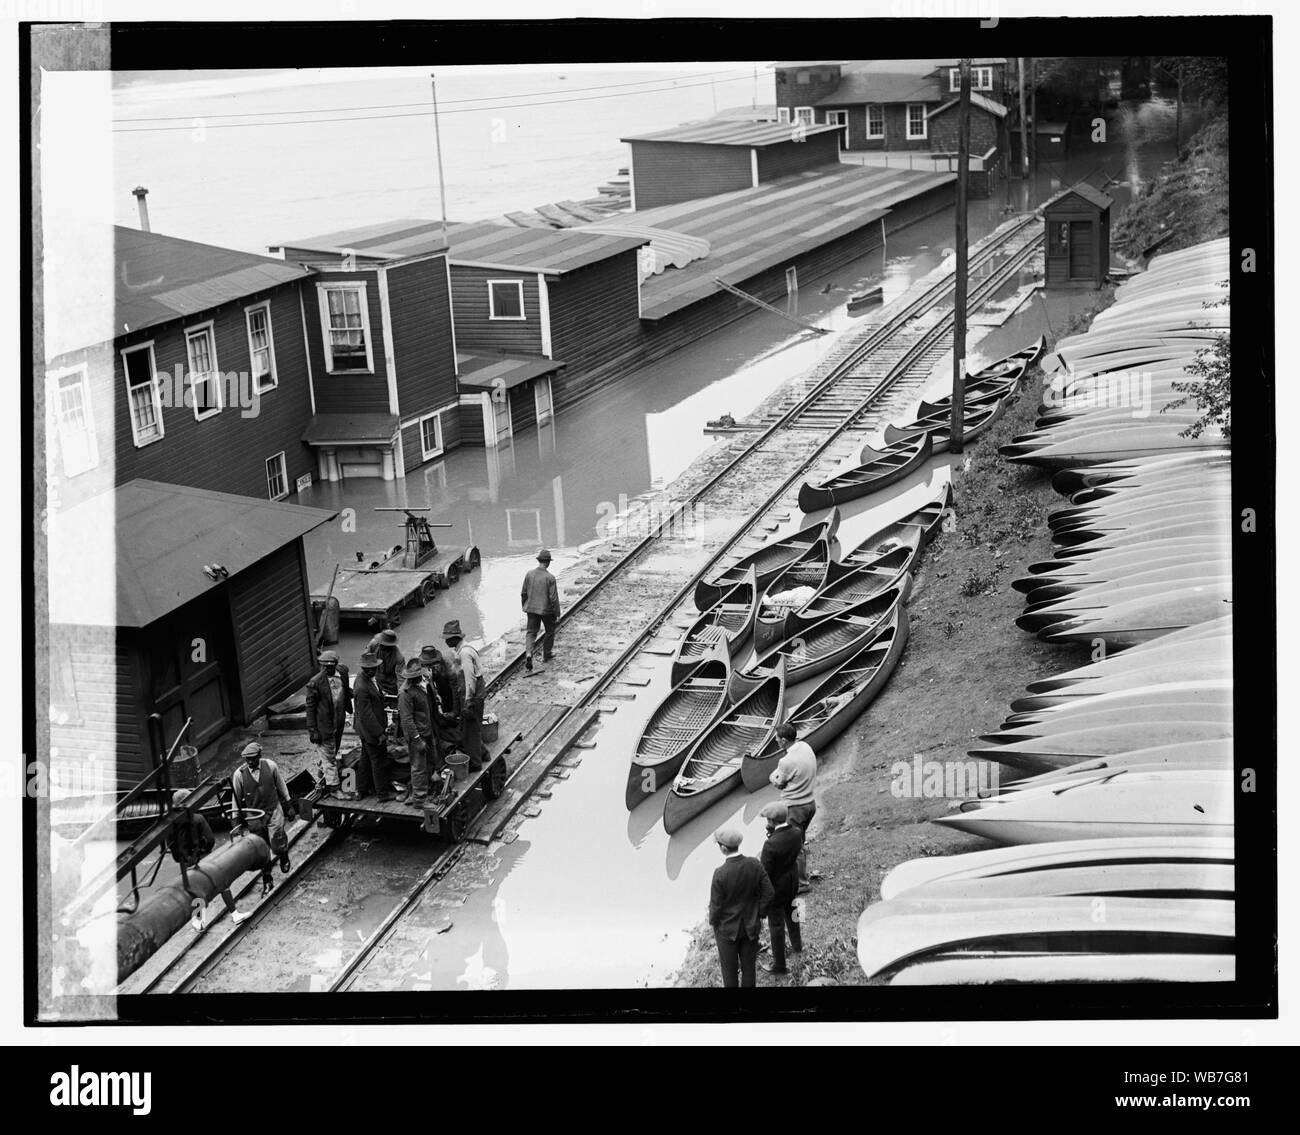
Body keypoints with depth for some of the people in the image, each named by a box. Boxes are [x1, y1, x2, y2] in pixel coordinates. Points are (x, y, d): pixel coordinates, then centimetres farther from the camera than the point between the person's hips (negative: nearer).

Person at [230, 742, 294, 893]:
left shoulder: (271, 766, -11)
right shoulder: (239, 774, -12)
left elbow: (281, 785, 5)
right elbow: (236, 799, -1)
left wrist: (287, 803, 14)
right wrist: (237, 821, 5)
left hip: (274, 809, -1)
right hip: (254, 816, 1)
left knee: (277, 845, -10)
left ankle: (284, 857, 27)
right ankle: (267, 880, 27)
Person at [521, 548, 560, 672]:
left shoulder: (529, 574, -5)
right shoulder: (550, 578, -18)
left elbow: (523, 593, 4)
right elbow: (554, 598, -16)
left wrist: (525, 607, 20)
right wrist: (557, 614, -6)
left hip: (532, 609, 3)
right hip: (547, 610, -3)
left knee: (531, 632, 8)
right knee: (550, 631, 20)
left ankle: (528, 653, -15)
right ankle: (546, 655, 32)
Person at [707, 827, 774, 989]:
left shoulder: (720, 874, -29)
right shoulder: (754, 864, -17)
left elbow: (715, 905, -19)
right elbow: (768, 894, -9)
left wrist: (713, 924, 1)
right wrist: (758, 915, 6)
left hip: (728, 929, -3)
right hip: (751, 927, 4)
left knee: (730, 969, 18)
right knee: (749, 967, 21)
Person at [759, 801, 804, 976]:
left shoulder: (771, 844, -34)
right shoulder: (796, 833, -14)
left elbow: (764, 872, -25)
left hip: (777, 888, -7)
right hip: (793, 881, 7)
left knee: (776, 925, 10)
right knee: (791, 914, 32)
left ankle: (779, 965, 22)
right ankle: (796, 944, 56)